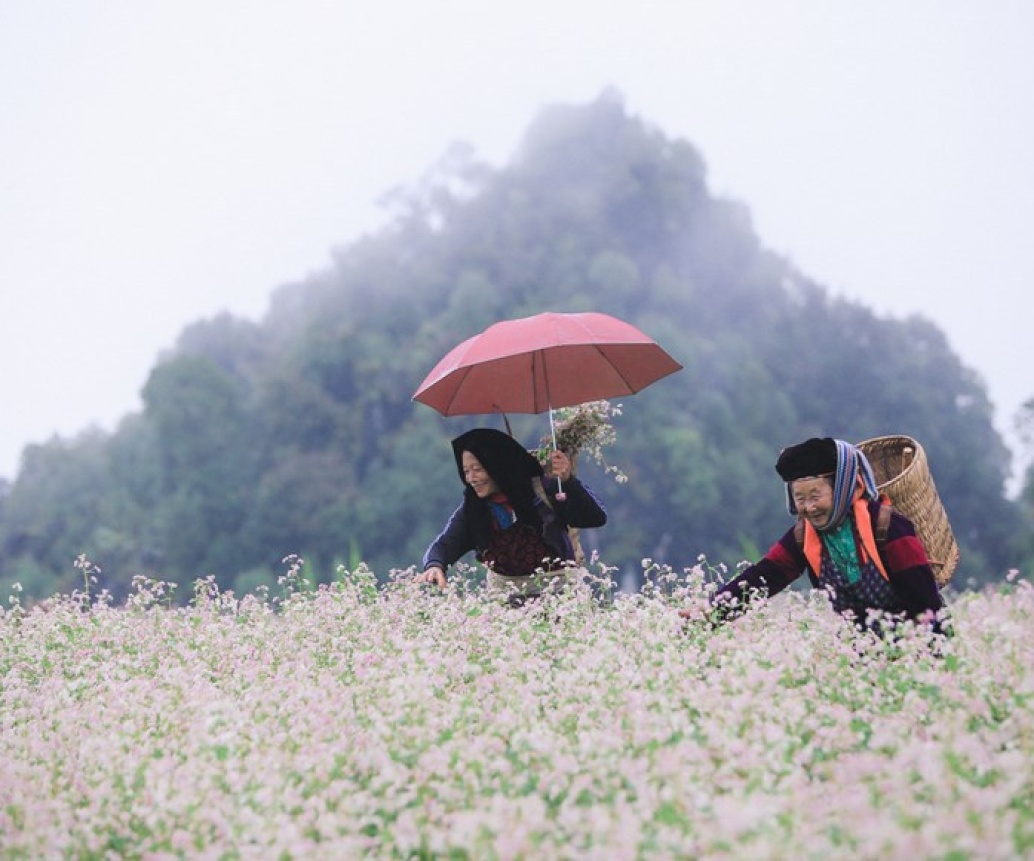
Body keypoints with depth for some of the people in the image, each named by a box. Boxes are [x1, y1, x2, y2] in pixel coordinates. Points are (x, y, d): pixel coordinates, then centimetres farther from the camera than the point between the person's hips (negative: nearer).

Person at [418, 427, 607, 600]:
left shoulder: (542, 490, -3)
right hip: (503, 596, 3)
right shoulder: (471, 510, 8)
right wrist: (434, 565, -28)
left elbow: (596, 519, -7)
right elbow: (445, 544, -4)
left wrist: (569, 481, -22)